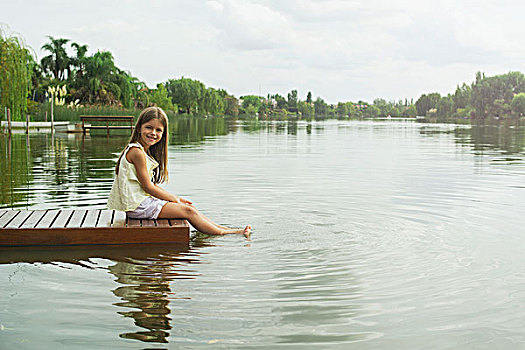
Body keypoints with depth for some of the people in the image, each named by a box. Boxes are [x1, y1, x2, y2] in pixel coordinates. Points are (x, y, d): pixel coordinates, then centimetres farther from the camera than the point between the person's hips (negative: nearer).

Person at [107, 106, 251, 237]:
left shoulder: (146, 152, 14)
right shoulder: (137, 152, -18)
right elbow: (148, 187, -17)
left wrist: (175, 198, 8)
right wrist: (174, 199, -7)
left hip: (143, 201, 10)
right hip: (137, 205, -10)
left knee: (190, 208, 7)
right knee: (187, 211, -8)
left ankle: (221, 227, 10)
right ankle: (225, 233, -3)